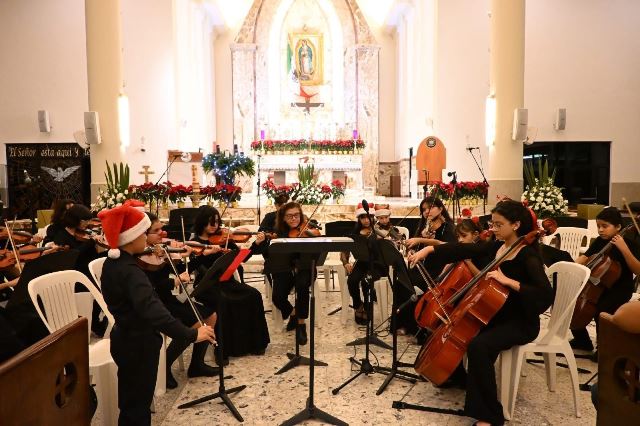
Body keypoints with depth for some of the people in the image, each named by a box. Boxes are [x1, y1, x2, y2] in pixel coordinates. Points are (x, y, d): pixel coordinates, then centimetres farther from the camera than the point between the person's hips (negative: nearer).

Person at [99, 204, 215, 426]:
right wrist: (191, 334, -45)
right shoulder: (129, 272, -30)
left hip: (126, 340, 9)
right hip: (138, 344, -9)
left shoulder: (112, 263, 0)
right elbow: (152, 310, -43)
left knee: (131, 403, 26)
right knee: (137, 407, 8)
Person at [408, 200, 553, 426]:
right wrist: (429, 249, -11)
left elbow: (546, 295, -30)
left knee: (478, 345, -29)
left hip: (520, 322, -8)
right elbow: (463, 249, -1)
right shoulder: (496, 247, 3)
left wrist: (508, 280, -34)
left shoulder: (528, 256, -19)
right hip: (496, 314, 8)